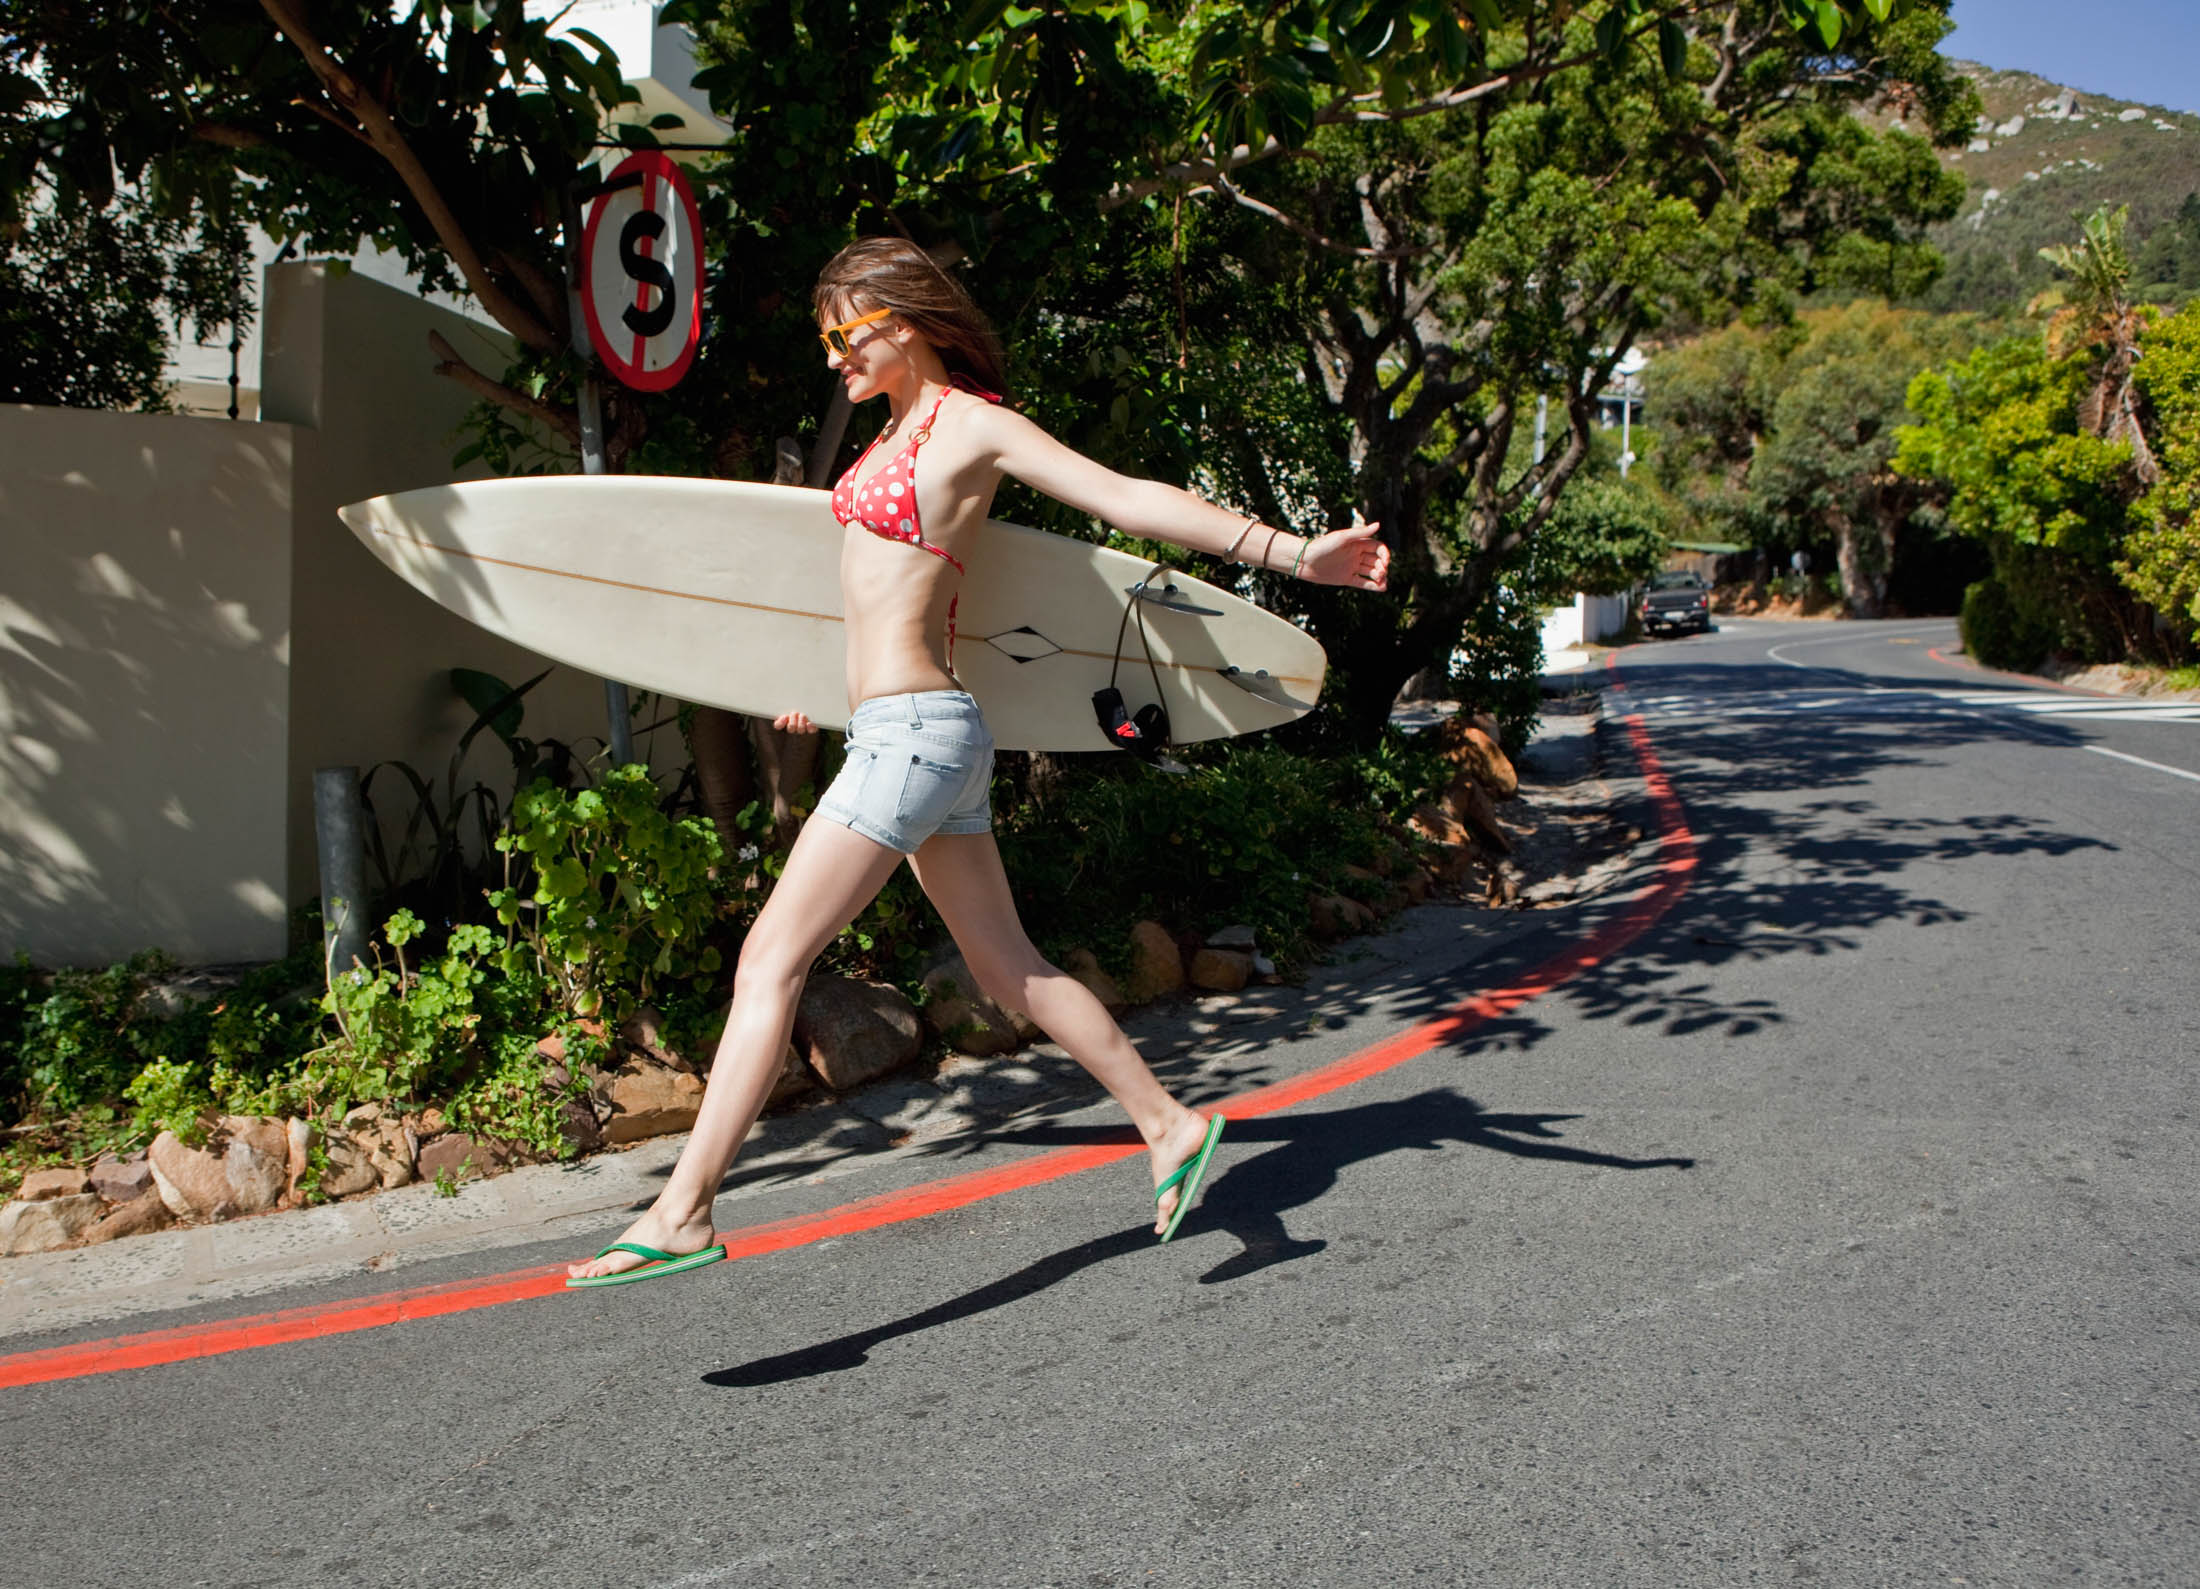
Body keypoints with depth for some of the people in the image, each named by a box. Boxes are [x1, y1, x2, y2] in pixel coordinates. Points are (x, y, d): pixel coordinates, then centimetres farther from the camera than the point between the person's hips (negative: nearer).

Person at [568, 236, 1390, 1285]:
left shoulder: (973, 422, -8)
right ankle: (1169, 1125, 22)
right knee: (1008, 971, 14)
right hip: (918, 734, 9)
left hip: (915, 731, -9)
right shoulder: (900, 426, 17)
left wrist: (1290, 552, -19)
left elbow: (1129, 497, -13)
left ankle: (681, 1214, -6)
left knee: (770, 959, -9)